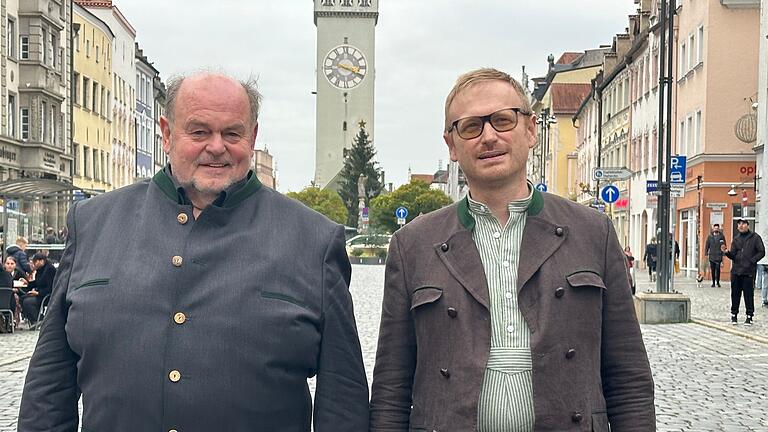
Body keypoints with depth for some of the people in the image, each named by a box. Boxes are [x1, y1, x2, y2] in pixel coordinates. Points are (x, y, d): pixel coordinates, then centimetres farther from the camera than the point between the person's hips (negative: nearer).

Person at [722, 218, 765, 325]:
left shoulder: (755, 237, 1)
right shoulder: (736, 239, 12)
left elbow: (761, 252, -2)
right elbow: (733, 255, 8)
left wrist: (752, 261, -11)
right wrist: (727, 252, -12)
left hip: (749, 271, -4)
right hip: (736, 270, 4)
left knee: (749, 294, -1)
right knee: (735, 294, 7)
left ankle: (749, 316, 7)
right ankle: (734, 315, 16)